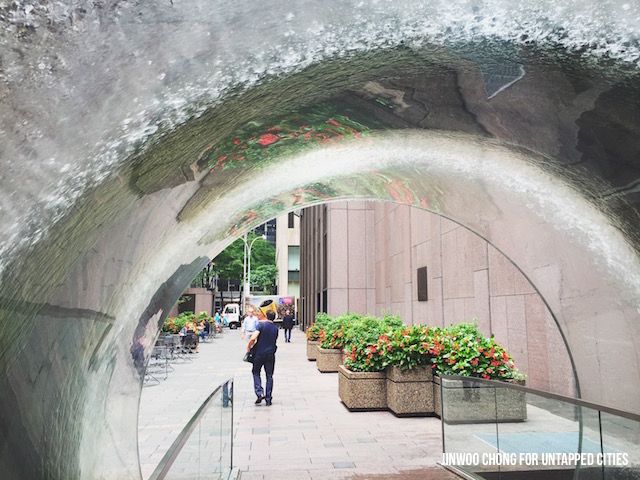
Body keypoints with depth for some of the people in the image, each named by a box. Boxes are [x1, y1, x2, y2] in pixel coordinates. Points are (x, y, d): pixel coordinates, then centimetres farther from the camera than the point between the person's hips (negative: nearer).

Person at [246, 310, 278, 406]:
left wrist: (248, 346, -6)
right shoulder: (275, 328, 6)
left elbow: (253, 337, -20)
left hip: (259, 353, -3)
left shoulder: (261, 324, -10)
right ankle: (268, 399, 11)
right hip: (270, 354, 3)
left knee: (256, 372, 14)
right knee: (269, 376, 10)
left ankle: (259, 393, -2)